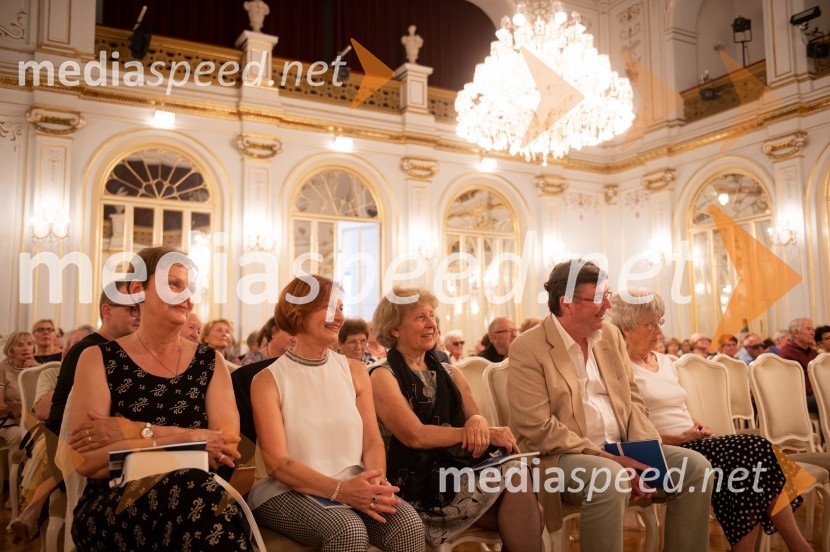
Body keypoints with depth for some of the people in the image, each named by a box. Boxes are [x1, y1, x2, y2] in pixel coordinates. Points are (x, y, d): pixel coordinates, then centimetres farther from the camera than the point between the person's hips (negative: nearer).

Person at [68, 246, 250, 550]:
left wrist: (134, 432, -13)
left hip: (191, 498, 2)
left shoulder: (210, 361, 10)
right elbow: (86, 460, -9)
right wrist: (193, 441, -13)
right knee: (192, 487, -35)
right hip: (109, 511, -2)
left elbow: (227, 446, -5)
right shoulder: (99, 359, 4)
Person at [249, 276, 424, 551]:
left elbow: (372, 442, 6)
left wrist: (376, 479, -17)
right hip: (287, 492, -3)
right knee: (348, 529, -33)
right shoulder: (268, 381, -4)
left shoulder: (354, 370, 8)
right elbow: (277, 463, -12)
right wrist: (339, 490, -26)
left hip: (352, 487, 4)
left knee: (408, 523, -24)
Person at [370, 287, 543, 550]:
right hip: (420, 486, -5)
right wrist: (485, 433, -17)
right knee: (512, 472, -22)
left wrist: (478, 421, -15)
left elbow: (474, 417, 11)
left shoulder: (450, 374, 17)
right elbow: (415, 436, -14)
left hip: (459, 473, 5)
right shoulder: (384, 377, -3)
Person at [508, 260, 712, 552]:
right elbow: (538, 429, -17)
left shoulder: (611, 334, 10)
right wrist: (605, 458, -20)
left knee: (694, 465, -7)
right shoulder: (528, 348, -12)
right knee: (608, 477, -35)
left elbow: (631, 399, 12)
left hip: (621, 450, 7)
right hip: (563, 456, -7)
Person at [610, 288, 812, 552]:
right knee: (753, 448, -22)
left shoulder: (664, 361, 20)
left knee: (756, 449, -19)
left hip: (689, 443, 7)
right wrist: (681, 438, -15)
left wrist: (699, 428, 4)